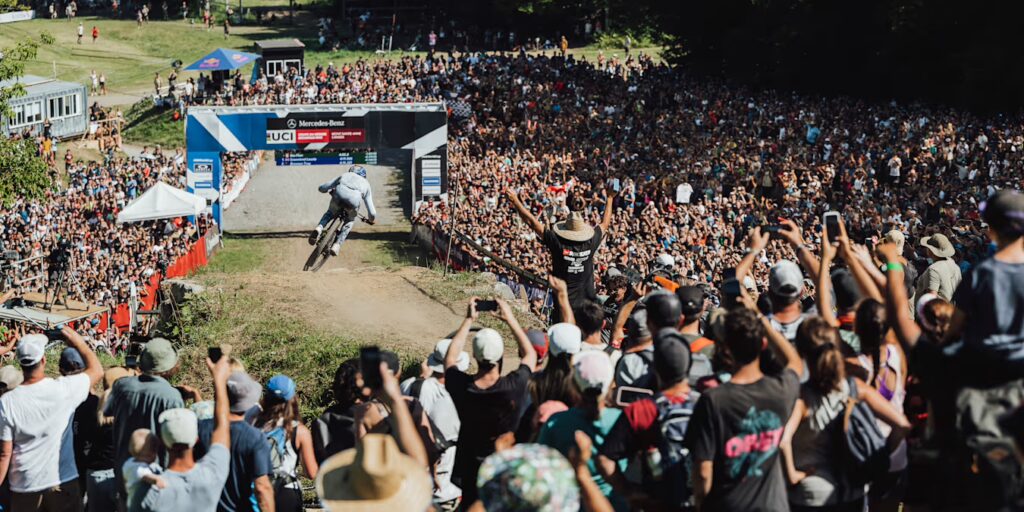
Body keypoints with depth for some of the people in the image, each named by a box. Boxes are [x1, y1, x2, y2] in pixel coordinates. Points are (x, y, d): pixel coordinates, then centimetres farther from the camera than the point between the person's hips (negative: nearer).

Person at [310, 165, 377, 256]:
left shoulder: (344, 175, 37)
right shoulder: (366, 184, 36)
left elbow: (322, 188, 37)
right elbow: (372, 213, 32)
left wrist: (329, 191, 61)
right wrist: (371, 219, 56)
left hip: (338, 196, 1)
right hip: (353, 201, -1)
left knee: (330, 213, 33)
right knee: (350, 221, 31)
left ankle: (319, 228, 5)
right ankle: (337, 244, 14)